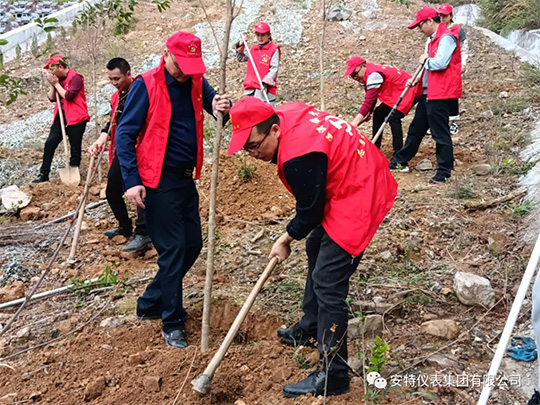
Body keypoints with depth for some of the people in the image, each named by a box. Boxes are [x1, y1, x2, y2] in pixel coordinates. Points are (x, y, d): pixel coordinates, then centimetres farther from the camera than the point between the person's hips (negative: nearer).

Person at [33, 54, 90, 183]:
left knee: (75, 148, 1)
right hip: (61, 116, 8)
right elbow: (51, 98, 10)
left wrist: (56, 84, -13)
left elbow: (68, 96, -22)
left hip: (76, 118, -7)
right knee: (50, 143, 2)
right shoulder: (58, 79, 11)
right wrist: (52, 84, -5)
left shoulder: (75, 78, -12)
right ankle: (44, 174, 6)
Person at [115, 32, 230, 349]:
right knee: (173, 249, -4)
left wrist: (220, 106, -30)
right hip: (159, 180, -7)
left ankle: (151, 303, 30)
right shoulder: (147, 85, -11)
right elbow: (125, 133, -12)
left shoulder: (196, 82, 6)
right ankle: (172, 323, 12)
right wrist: (132, 180, -21)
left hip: (186, 178, 7)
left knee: (193, 245, 13)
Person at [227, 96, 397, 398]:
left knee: (327, 282, -11)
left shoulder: (298, 156, -31)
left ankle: (332, 377, -1)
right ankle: (311, 327, 43)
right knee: (317, 248, 25)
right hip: (358, 178, 11)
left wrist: (286, 240, 0)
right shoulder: (285, 115, -3)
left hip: (358, 198, -11)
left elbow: (310, 212, -18)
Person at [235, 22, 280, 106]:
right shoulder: (253, 49, 17)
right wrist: (240, 48, 13)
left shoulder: (274, 50, -2)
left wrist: (266, 83, -20)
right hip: (250, 90, 7)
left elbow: (274, 69, -9)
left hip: (265, 89, -7)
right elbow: (241, 58, 30)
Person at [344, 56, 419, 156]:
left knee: (393, 118, -23)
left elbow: (369, 101, -38)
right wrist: (368, 113, -6)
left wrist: (354, 123, -42)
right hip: (394, 94, 11)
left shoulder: (374, 74, -31)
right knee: (378, 114, 10)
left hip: (407, 91, -11)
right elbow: (371, 98, 9)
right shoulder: (367, 75, 0)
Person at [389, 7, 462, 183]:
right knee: (416, 129, 17)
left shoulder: (446, 37, -13)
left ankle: (445, 170, 5)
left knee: (440, 132, -4)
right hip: (428, 93, 10)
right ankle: (401, 160, 28)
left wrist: (426, 60, -7)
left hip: (440, 94, -10)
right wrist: (418, 79, 9)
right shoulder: (433, 39, 18)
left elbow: (440, 63, -25)